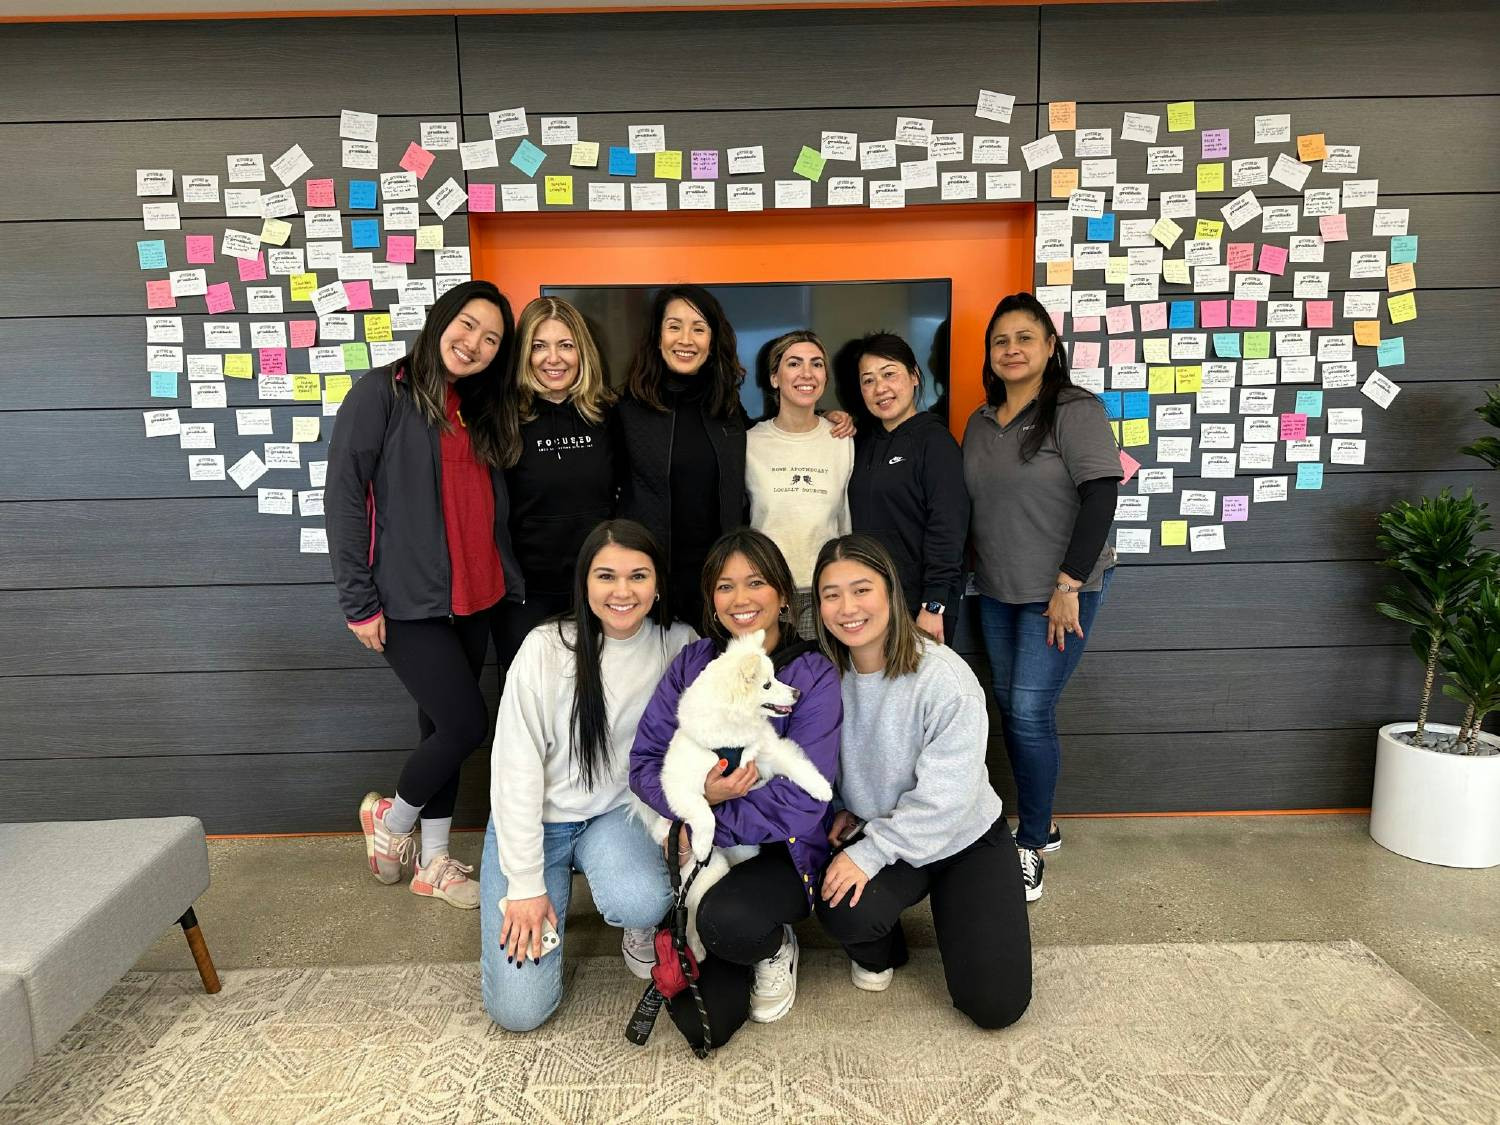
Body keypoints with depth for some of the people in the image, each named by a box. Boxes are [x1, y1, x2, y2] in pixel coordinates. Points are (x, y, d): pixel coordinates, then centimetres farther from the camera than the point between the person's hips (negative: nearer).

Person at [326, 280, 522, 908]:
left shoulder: (477, 412, 14)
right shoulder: (384, 392, -6)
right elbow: (344, 496, -11)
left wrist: (513, 585, 10)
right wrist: (360, 602, -13)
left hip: (473, 602, 7)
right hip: (409, 602, -6)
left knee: (443, 728, 13)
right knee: (466, 724, -8)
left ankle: (434, 863, 27)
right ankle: (390, 817, 21)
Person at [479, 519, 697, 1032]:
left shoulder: (678, 646, -10)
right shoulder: (547, 648, -18)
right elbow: (515, 768, -15)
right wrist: (526, 883, -14)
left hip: (620, 815, 1)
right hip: (534, 821, -1)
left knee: (639, 903, -34)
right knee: (519, 1009, -7)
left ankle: (640, 930, 5)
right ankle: (552, 896, 22)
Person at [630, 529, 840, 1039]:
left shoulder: (813, 675, -11)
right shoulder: (693, 663, 0)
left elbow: (800, 802, -17)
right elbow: (645, 761, -3)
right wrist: (698, 794, -24)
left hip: (782, 847, -3)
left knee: (727, 922, -34)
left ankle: (775, 945, 3)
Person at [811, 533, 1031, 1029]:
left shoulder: (946, 678, -26)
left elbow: (943, 798, -25)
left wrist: (868, 853, -24)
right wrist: (849, 809, -7)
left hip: (965, 839, -2)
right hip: (878, 830, 3)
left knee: (994, 1005, -10)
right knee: (844, 912, -31)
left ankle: (950, 904, 20)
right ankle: (879, 947, 8)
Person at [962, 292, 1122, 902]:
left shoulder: (1075, 410, -10)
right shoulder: (980, 422, 10)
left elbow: (1101, 495, -17)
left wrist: (1068, 585, -19)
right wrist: (977, 571, 6)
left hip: (1061, 591, -6)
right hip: (997, 591, 7)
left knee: (1030, 710, -9)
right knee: (1008, 706, 10)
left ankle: (1031, 846, 7)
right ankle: (1040, 822, 28)